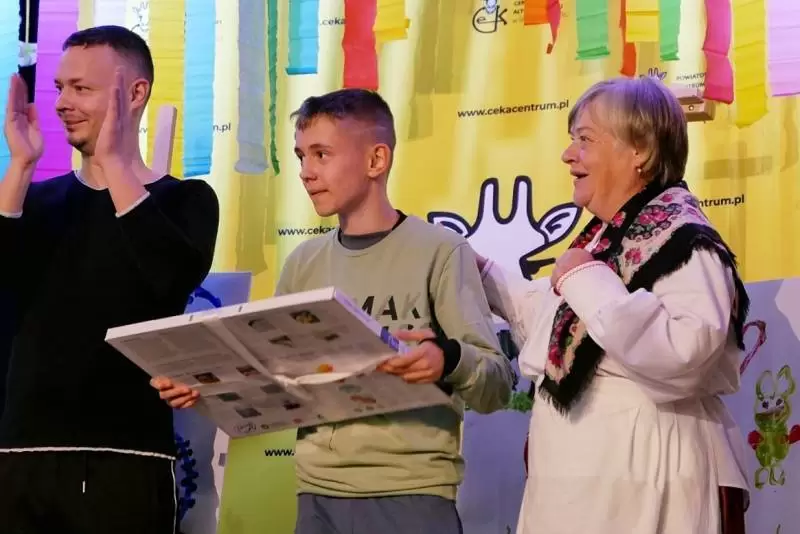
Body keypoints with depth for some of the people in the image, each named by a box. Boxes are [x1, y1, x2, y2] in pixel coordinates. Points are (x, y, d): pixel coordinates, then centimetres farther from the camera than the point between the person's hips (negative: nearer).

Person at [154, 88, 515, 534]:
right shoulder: (303, 264, 11)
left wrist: (448, 362, -27)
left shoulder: (439, 250, -4)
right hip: (318, 495, 4)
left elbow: (497, 386, -8)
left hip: (412, 493, -4)